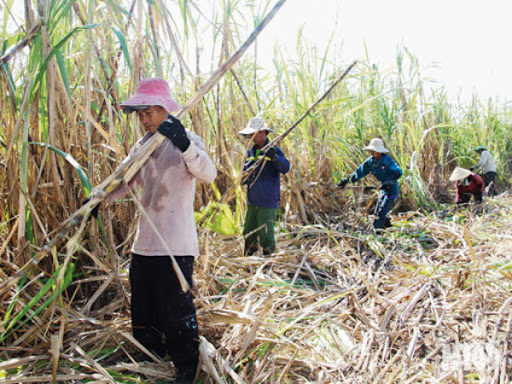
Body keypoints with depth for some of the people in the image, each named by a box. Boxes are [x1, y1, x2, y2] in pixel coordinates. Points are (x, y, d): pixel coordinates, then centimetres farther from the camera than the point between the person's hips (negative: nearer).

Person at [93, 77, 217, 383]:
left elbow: (209, 174, -29)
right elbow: (127, 181, 25)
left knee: (176, 310, -2)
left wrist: (185, 144, -46)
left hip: (176, 245, -7)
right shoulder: (142, 145, 12)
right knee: (144, 312, 17)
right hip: (144, 243, 7)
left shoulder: (186, 140, -10)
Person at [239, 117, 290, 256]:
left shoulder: (274, 150, -7)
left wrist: (274, 157, -40)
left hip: (268, 203, -7)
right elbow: (246, 171, 20)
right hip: (252, 201, 7)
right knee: (249, 234, 15)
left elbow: (286, 168, -22)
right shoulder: (251, 152, 12)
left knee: (266, 234, -2)